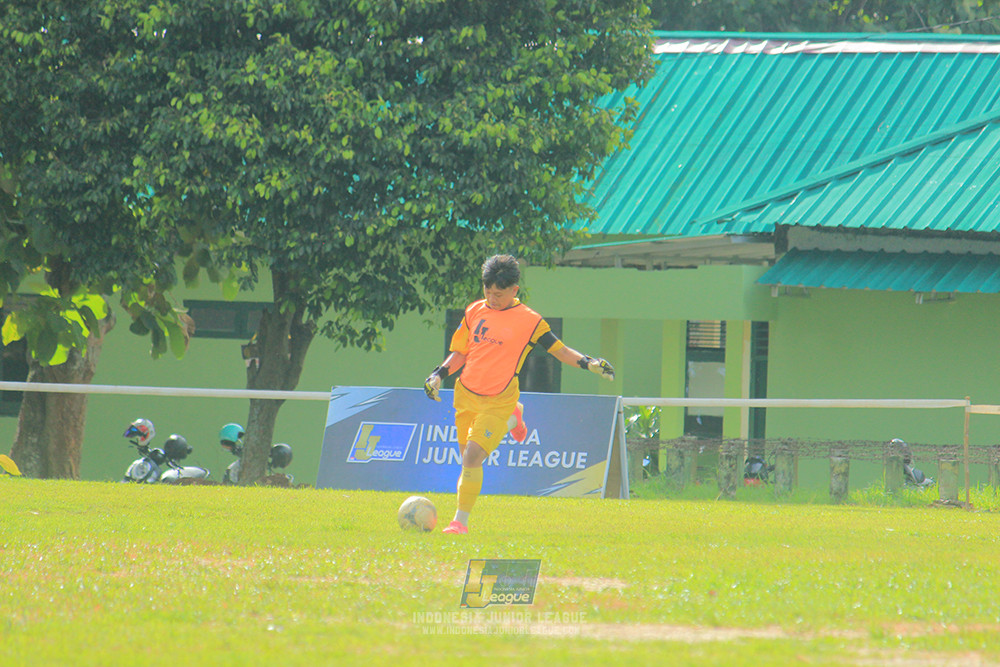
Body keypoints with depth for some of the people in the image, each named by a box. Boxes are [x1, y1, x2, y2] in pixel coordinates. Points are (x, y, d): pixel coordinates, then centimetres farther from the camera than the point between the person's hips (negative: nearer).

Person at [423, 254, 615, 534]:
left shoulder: (529, 321, -3)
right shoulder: (475, 311, 9)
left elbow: (559, 350, 3)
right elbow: (460, 352, 17)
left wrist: (588, 363, -11)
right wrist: (439, 374, 2)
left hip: (497, 402, -5)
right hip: (466, 395, 5)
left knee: (472, 456, -17)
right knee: (466, 456, 15)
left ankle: (460, 521, -7)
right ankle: (513, 420, 41)